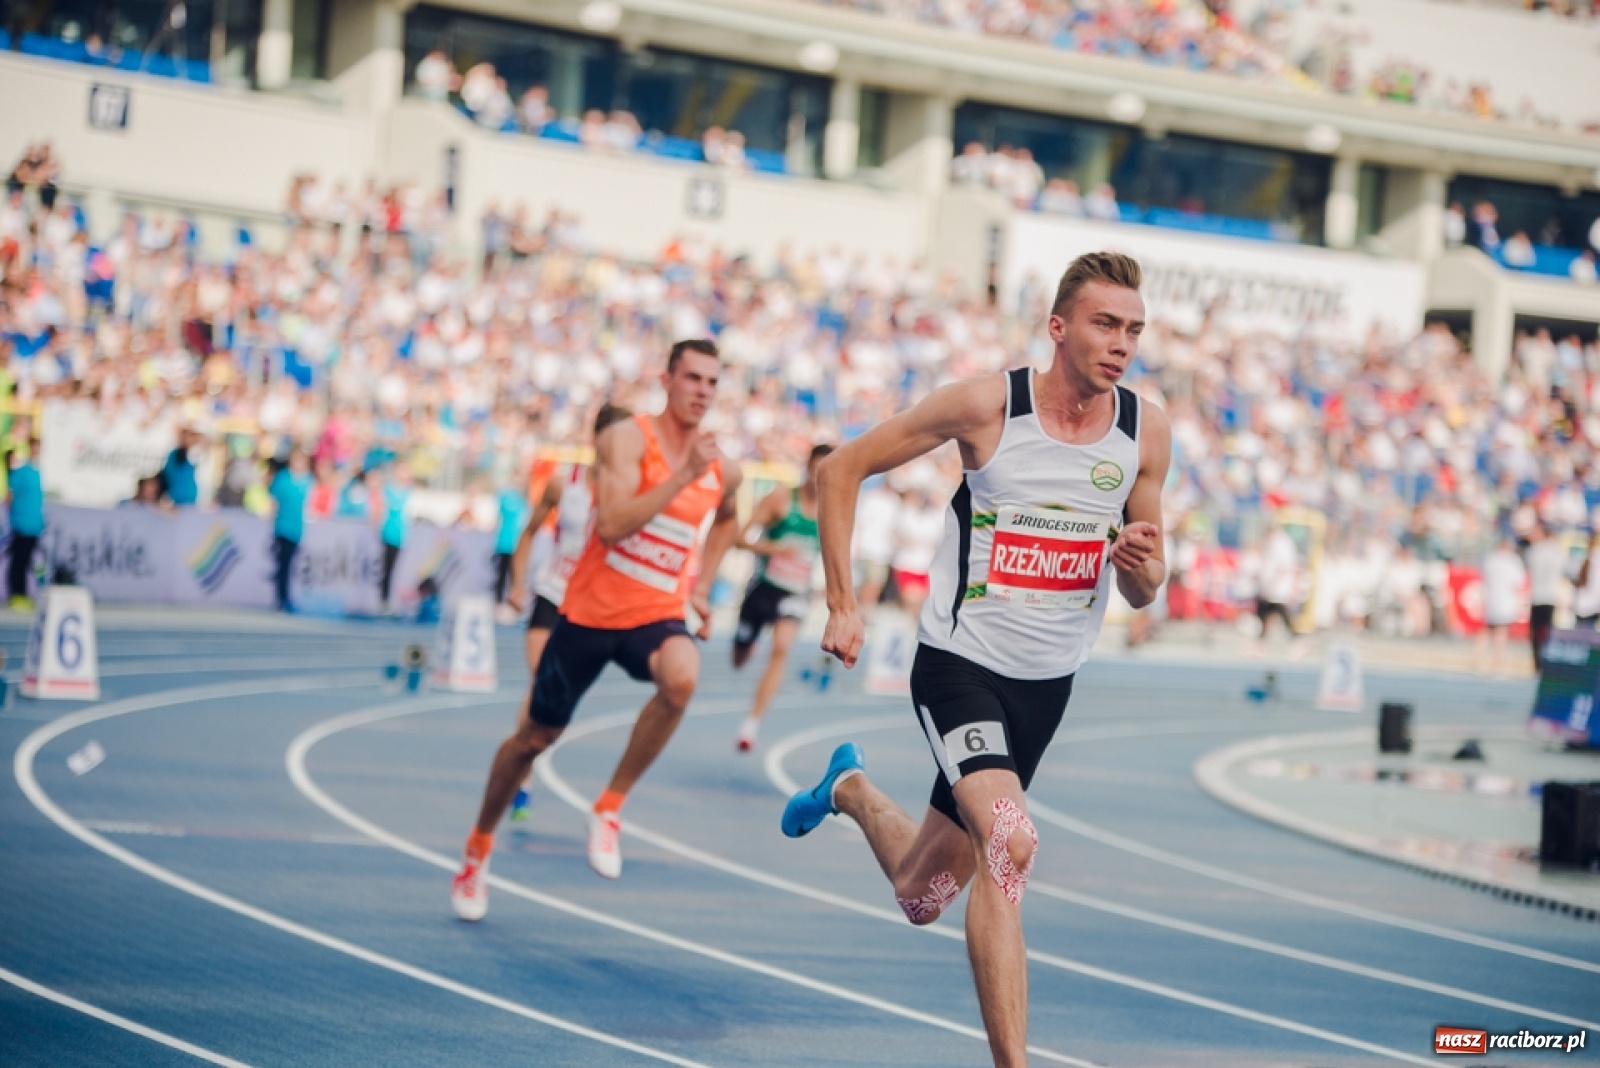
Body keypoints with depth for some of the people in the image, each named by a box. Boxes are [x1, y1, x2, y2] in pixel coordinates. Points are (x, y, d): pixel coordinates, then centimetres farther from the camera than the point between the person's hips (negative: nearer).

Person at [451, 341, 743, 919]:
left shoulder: (722, 470, 2)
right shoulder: (628, 439, -13)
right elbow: (611, 525, -28)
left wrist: (701, 586, 17)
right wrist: (683, 475, -30)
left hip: (657, 615, 2)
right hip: (590, 611, -2)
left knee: (682, 677, -33)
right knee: (535, 737, 10)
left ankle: (609, 809, -15)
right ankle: (479, 846, 36)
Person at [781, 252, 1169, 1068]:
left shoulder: (1147, 433, -2)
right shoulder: (986, 405, -14)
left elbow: (1143, 594, 8)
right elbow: (842, 470, -4)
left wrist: (1142, 567, -17)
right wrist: (842, 605, -8)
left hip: (1047, 682, 5)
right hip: (960, 662, -5)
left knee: (921, 895, 15)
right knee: (1009, 840, -29)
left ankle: (850, 790, 48)